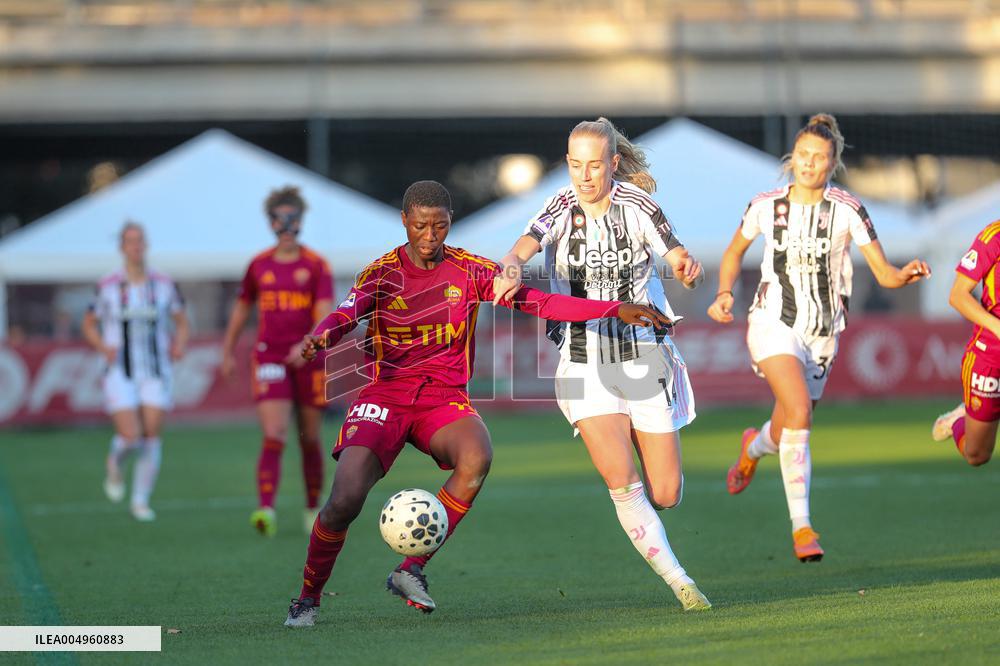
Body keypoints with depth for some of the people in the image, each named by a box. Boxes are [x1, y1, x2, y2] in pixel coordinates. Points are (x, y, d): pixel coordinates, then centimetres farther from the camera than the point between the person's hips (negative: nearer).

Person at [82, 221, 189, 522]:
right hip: (120, 372, -2)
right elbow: (89, 324, 11)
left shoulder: (164, 285, 2)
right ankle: (114, 465, 22)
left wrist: (179, 344, -3)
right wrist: (103, 347, -7)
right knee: (131, 437, -14)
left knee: (152, 436, -5)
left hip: (156, 372, 2)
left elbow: (182, 321, 15)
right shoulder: (107, 287, -2)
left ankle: (141, 501, 9)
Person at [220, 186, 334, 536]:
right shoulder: (259, 265, 7)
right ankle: (266, 510, -26)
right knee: (274, 438, -15)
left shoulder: (316, 265, -1)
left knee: (310, 439, 8)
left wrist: (307, 344, -30)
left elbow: (325, 315, -12)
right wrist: (227, 353, 20)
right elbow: (242, 308, 20)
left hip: (307, 360, 0)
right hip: (269, 359, 0)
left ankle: (313, 509, 26)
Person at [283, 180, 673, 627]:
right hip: (385, 397, -2)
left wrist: (618, 310, -5)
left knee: (477, 458, -33)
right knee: (345, 501, -20)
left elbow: (539, 302, 2)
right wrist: (322, 336, -45)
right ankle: (308, 597, 6)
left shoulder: (469, 271, 4)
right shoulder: (381, 274, -2)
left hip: (445, 400, 2)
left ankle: (412, 569, -22)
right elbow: (346, 315, -20)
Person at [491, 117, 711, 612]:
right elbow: (524, 248, -21)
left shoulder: (637, 205, -5)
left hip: (645, 357, 0)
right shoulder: (561, 210, -3)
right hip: (585, 363, 0)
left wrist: (688, 269, -36)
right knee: (621, 482, -18)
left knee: (665, 495, -1)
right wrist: (510, 270, -44)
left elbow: (680, 264, -11)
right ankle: (678, 582, -9)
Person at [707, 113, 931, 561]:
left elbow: (884, 274, -7)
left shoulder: (846, 210, -7)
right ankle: (801, 526, -22)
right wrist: (724, 294, -2)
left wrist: (906, 274, -29)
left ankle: (753, 448, 50)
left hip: (821, 333, 2)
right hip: (774, 323, -2)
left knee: (786, 434, 10)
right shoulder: (766, 206, -3)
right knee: (799, 412, -26)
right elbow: (734, 252, 15)